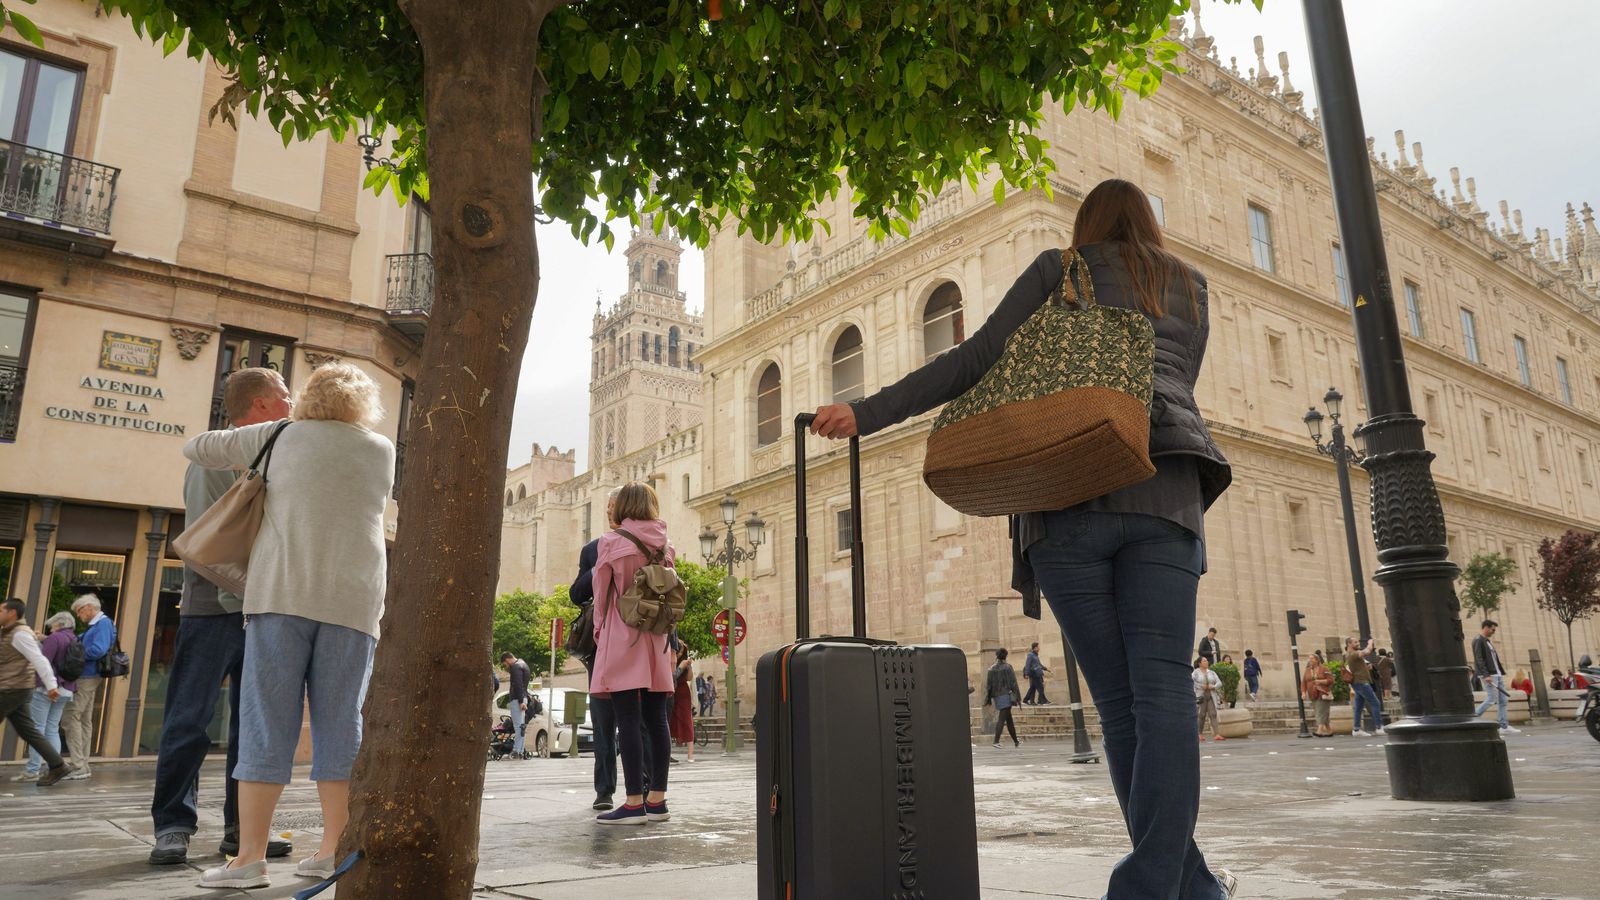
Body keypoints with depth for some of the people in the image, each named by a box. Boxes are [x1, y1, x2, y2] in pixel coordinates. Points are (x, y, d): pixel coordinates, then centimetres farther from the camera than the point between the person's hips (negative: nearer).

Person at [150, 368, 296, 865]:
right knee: (189, 721, -1)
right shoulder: (215, 459, -5)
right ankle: (173, 825, 9)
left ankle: (241, 826, 12)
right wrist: (242, 595, -19)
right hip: (215, 607, -6)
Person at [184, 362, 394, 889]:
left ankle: (250, 859, 0)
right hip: (354, 601, 1)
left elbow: (197, 448, 20)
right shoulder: (382, 452, 13)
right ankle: (333, 852, 6)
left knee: (268, 722, 0)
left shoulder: (281, 436, 11)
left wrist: (247, 461, 38)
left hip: (282, 591, -1)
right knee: (339, 727, 4)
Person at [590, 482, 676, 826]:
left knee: (628, 721, -5)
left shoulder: (610, 542, -5)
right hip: (656, 641, 5)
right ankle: (657, 800, 13)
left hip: (621, 639, -5)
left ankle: (634, 803, -4)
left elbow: (601, 594, 0)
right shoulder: (664, 544, 7)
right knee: (656, 720, 8)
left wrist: (599, 630, 11)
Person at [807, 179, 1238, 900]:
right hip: (1163, 487, 2)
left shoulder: (1059, 269, 16)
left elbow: (976, 360, 5)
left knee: (1119, 700, 3)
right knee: (1162, 690, -6)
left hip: (1068, 487, -2)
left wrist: (867, 414, 4)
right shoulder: (1190, 285, 26)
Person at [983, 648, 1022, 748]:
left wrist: (988, 699, 10)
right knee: (1002, 719, -9)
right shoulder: (1007, 667, -7)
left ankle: (1016, 741, 26)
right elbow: (1013, 683, -7)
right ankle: (996, 741, -21)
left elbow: (988, 684, 5)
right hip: (1006, 695, -5)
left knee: (1009, 719, 16)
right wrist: (1018, 697, -2)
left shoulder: (992, 669, 5)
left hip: (996, 697, 5)